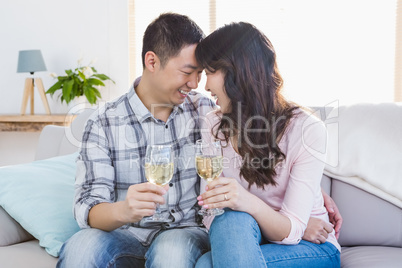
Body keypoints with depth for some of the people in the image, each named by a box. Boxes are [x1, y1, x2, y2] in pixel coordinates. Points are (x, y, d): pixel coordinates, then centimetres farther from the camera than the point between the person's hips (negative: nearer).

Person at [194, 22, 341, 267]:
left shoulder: (307, 129, -15)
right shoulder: (213, 125, 0)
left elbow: (291, 231, -19)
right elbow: (211, 212, -2)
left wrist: (250, 203, -38)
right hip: (240, 241, 4)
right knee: (231, 221, -32)